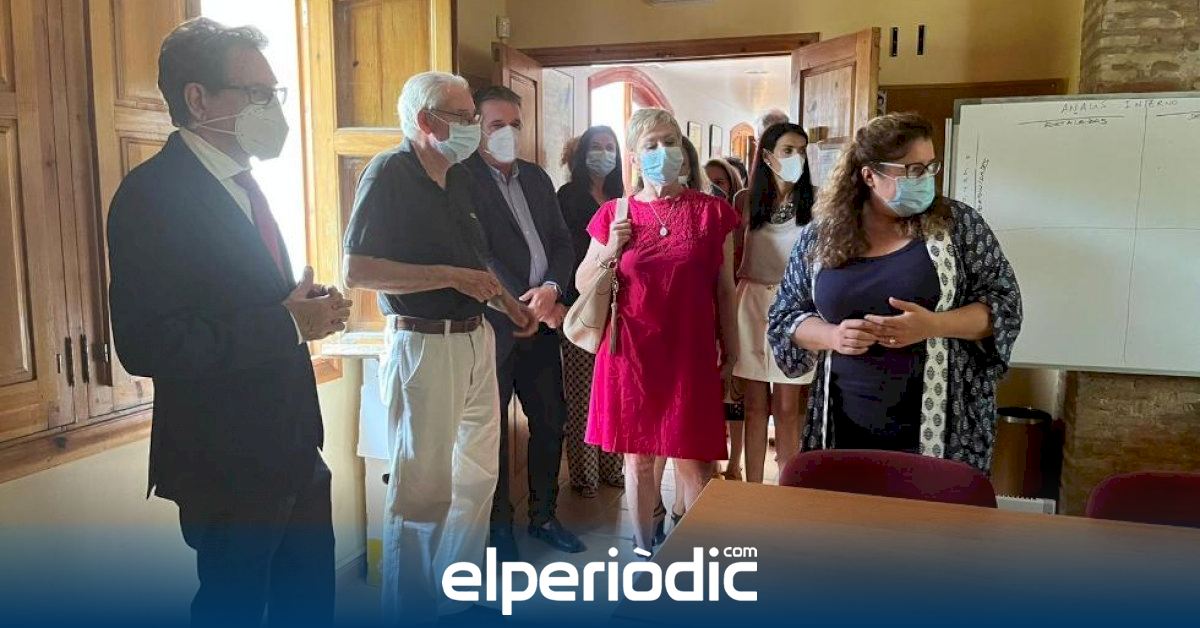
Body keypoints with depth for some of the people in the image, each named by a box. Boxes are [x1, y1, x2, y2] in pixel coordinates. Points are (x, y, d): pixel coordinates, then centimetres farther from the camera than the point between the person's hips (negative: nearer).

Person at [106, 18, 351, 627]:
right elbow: (148, 345, -25)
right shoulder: (153, 193, -17)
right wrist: (287, 322, -22)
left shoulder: (241, 182, 12)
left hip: (293, 447, 8)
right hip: (228, 461, -8)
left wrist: (306, 306, -2)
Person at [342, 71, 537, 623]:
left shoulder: (461, 178, 13)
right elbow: (357, 270, -20)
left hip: (475, 340, 8)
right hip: (422, 345, -8)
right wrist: (452, 277, -20)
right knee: (422, 489, 1)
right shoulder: (389, 173, -11)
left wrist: (509, 304, 12)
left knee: (477, 475, 16)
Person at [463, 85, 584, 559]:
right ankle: (498, 524, 23)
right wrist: (522, 304, -18)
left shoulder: (537, 178, 14)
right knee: (492, 428, 7)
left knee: (550, 420, 13)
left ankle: (543, 515, 30)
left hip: (543, 319, 6)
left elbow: (561, 242, 9)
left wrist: (551, 289, -10)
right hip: (493, 322, -6)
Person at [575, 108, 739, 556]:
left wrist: (730, 351, 4)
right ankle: (643, 549, 29)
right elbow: (582, 284, 8)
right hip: (632, 351, 1)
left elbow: (724, 289, 5)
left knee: (692, 460, 2)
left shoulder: (711, 211, 2)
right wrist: (610, 251, -10)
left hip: (690, 353, -1)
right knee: (638, 456, 11)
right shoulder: (614, 215, 3)